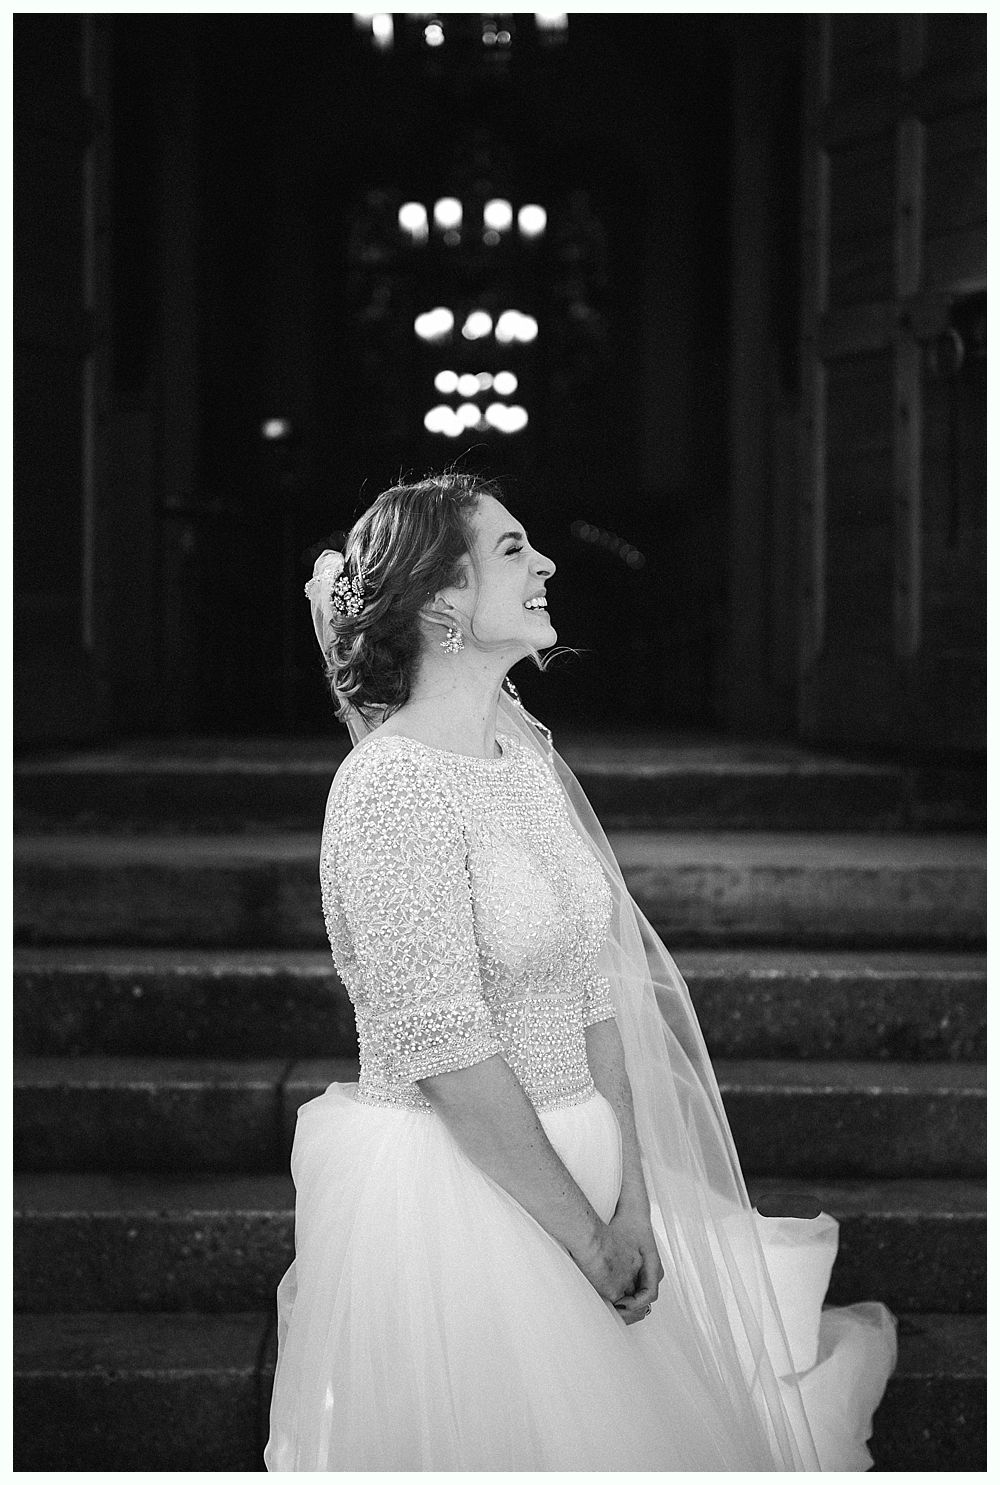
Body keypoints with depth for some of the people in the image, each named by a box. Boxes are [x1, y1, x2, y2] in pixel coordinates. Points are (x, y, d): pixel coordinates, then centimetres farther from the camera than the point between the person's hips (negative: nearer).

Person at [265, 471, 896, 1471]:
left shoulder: (527, 754, 8)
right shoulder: (393, 786, -18)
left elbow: (599, 992, 4)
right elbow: (451, 1057, -21)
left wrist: (633, 1199, -6)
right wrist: (589, 1241, -16)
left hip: (574, 1162, 8)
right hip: (446, 1193, -8)